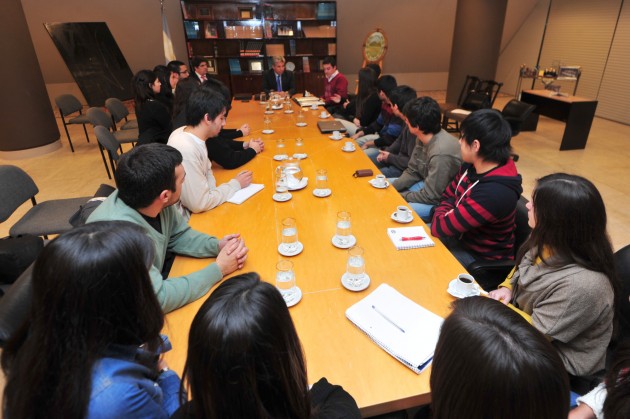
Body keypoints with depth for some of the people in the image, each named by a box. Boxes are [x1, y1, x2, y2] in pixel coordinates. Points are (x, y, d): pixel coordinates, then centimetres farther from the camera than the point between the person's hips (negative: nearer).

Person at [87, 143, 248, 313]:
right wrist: (219, 268, -24)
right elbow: (158, 299, -30)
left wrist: (218, 246, -15)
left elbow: (179, 236, 2)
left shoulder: (155, 202, -16)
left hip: (155, 283, 6)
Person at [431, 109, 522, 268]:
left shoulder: (495, 192, -33)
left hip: (479, 258, -7)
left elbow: (440, 228, -31)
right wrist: (445, 216, -12)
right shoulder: (471, 166, -6)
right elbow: (447, 197, 8)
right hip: (459, 235, 7)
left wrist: (440, 217, -9)